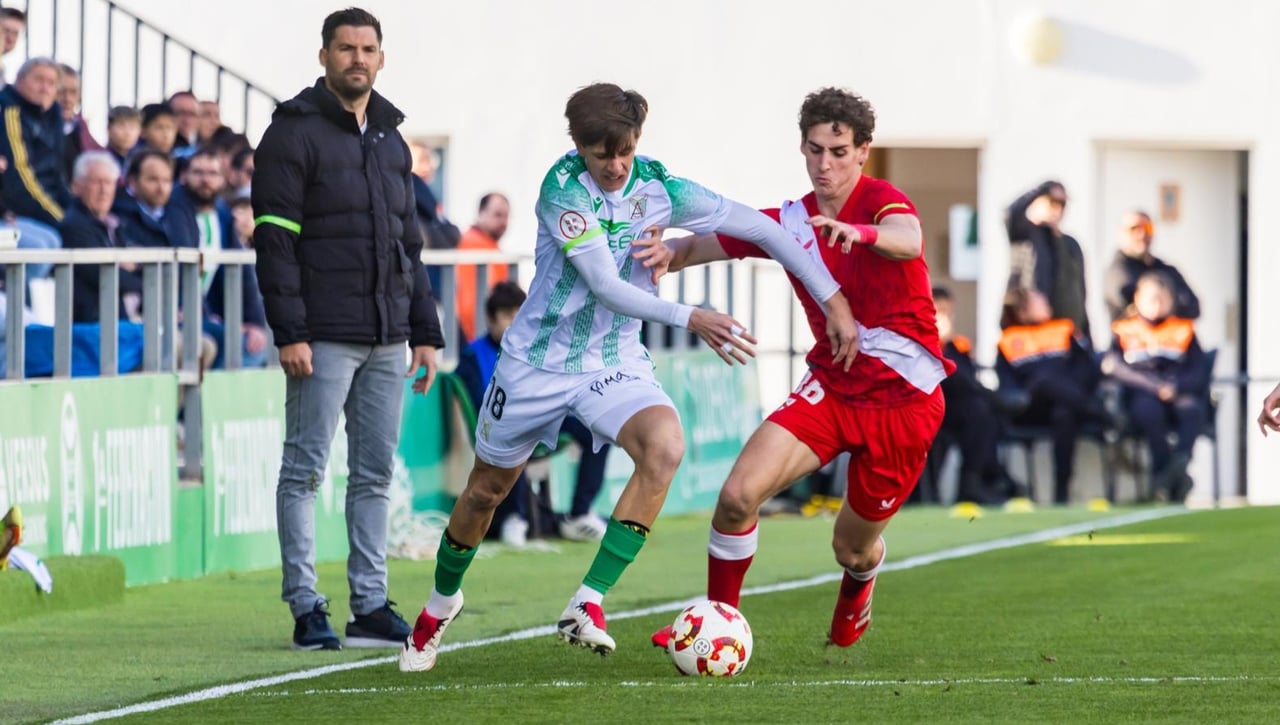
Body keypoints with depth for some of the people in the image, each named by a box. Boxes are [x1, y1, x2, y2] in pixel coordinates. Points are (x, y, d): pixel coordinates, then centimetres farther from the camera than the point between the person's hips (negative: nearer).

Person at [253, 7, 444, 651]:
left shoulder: (391, 140, 18)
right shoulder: (296, 132, -4)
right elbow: (274, 239, -10)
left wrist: (425, 331, 16)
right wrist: (288, 332, -17)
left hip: (386, 340, 7)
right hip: (324, 337, -7)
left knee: (375, 473, 7)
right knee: (304, 470, -4)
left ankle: (370, 606, 10)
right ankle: (305, 608, -2)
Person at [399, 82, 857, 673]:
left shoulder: (659, 189, -10)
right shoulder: (563, 188, -19)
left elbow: (764, 231, -7)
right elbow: (605, 285, -25)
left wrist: (835, 302, -11)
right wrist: (688, 319, -34)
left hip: (614, 364, 1)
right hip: (536, 359, -1)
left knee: (665, 446, -29)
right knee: (487, 489, 13)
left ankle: (587, 605, -27)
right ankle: (442, 600, 43)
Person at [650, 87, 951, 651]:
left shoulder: (881, 201, -14)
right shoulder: (790, 221, 2)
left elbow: (910, 241, -39)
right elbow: (701, 244, 6)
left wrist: (862, 232, -62)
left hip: (903, 399, -4)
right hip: (830, 386, 4)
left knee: (853, 549, 8)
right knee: (738, 494, -17)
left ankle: (857, 588, 46)